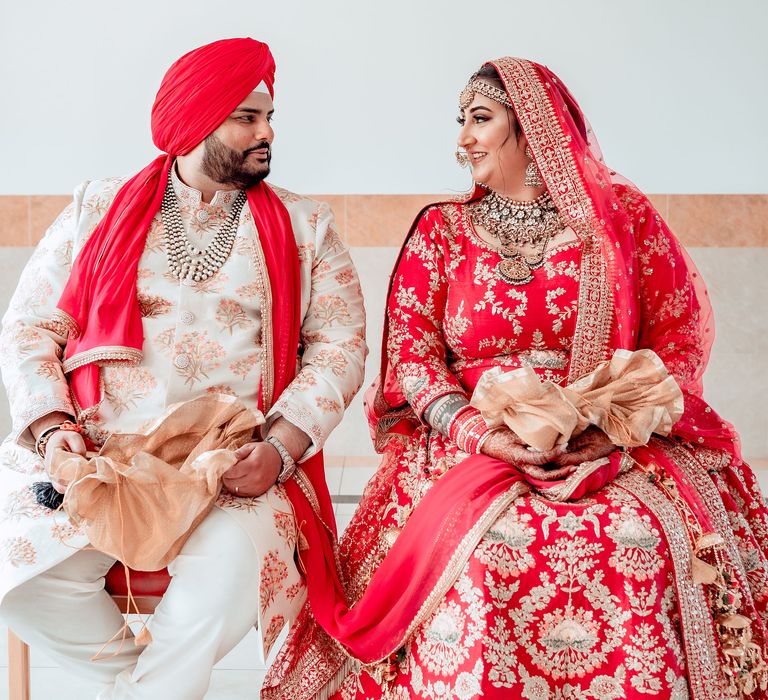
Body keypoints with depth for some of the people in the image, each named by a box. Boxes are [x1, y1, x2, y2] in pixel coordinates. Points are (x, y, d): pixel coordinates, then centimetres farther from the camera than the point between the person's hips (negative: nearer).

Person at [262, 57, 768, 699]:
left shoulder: (622, 214, 10)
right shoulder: (442, 229, 13)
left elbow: (681, 333, 5)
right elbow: (411, 351, 4)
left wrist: (624, 420, -12)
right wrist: (478, 431, -14)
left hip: (616, 446, 0)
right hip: (473, 447, 1)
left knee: (649, 547, -28)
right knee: (483, 549, -29)